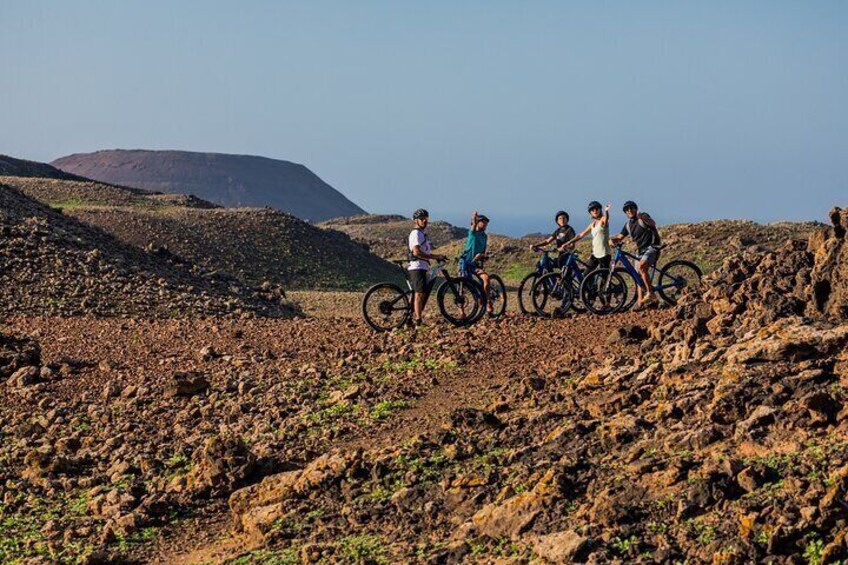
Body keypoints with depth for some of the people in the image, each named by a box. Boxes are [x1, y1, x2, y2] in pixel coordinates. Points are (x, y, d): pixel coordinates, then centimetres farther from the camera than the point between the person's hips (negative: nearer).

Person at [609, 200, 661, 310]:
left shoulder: (643, 217, -8)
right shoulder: (628, 225, 13)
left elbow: (653, 224, -28)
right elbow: (620, 237, 13)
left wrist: (643, 218, -49)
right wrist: (613, 240, -11)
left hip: (651, 247, -8)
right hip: (640, 250, 8)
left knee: (641, 266, -31)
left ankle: (650, 293, -27)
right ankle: (640, 302, 7)